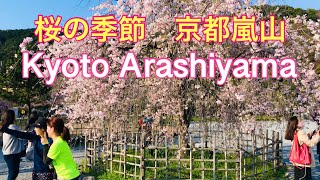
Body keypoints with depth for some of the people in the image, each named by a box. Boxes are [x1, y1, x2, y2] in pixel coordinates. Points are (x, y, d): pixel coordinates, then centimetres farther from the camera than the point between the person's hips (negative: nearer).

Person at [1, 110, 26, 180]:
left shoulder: (6, 127, 9)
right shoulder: (13, 127, -19)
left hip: (7, 153, 9)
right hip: (12, 154, -9)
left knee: (12, 172, 17)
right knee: (13, 173, 0)